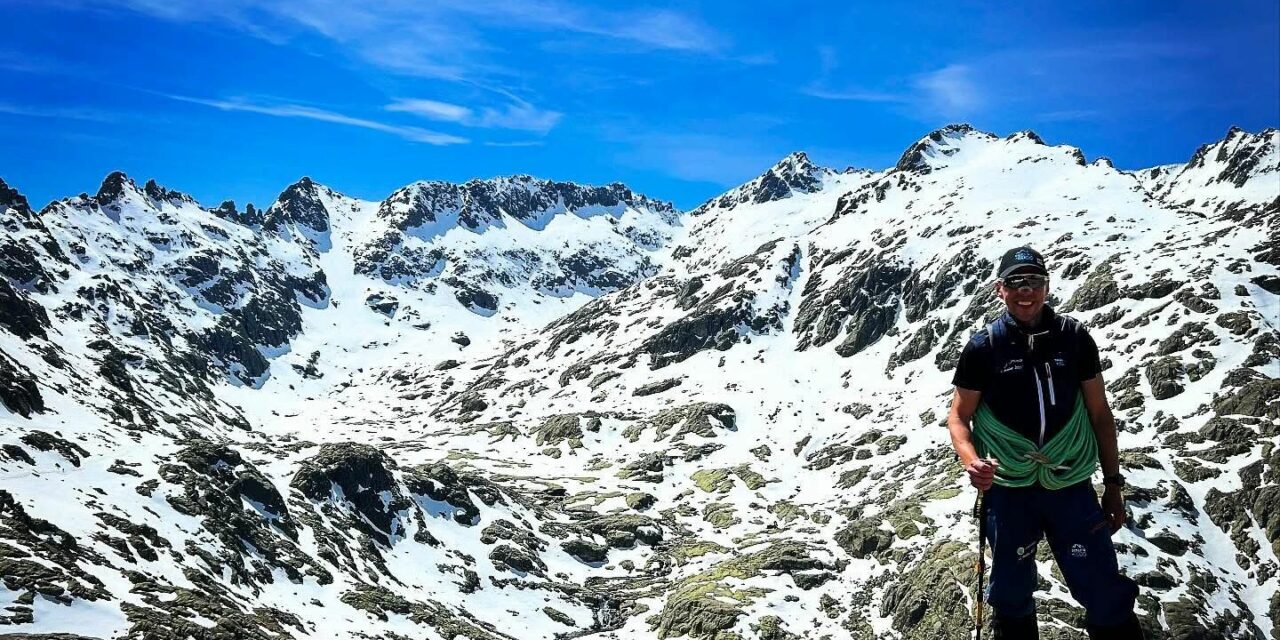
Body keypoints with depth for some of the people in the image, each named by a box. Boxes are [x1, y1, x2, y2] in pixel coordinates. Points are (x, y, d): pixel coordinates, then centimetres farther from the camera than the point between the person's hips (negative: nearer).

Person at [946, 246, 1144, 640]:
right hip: (1008, 490, 0)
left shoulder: (1074, 338, 0)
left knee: (1106, 598, 1)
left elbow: (1099, 412, 6)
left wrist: (1113, 483, 6)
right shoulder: (982, 348, -4)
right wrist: (970, 460, -19)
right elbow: (959, 416, 2)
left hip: (1072, 487, 1)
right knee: (1012, 594, 15)